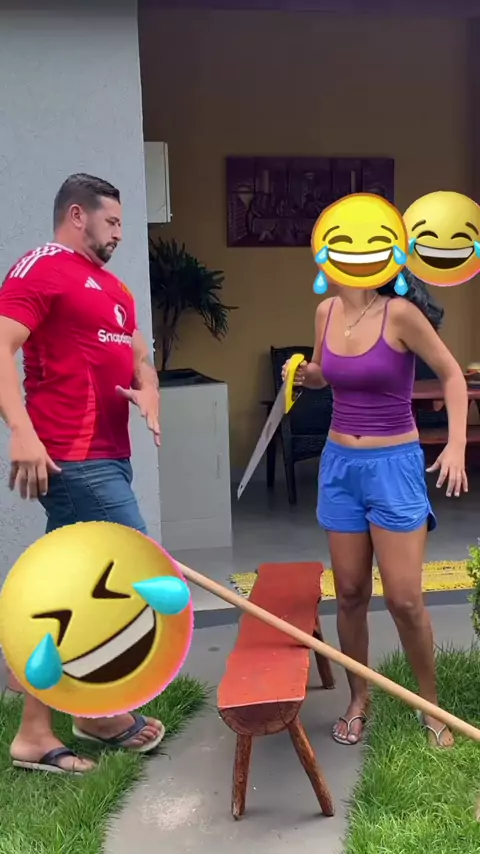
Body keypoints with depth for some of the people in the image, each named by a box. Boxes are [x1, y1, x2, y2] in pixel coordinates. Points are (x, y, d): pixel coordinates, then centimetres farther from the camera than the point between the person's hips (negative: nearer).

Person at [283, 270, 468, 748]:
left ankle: (430, 704, 21)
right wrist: (305, 373, -3)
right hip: (339, 464, 5)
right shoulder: (326, 312, 2)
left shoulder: (400, 313, -15)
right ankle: (358, 699, 30)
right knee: (349, 594, 11)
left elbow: (452, 374, -6)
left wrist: (456, 445, -16)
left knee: (404, 599, -2)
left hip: (394, 465, -5)